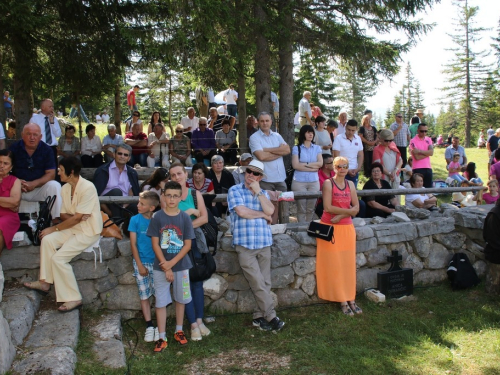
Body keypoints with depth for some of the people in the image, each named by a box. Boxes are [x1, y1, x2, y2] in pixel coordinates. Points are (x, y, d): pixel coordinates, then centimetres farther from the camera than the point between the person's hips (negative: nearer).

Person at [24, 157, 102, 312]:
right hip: (74, 227, 8)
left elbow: (77, 218, -21)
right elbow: (64, 215, 8)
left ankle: (73, 298, -8)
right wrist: (75, 217, -15)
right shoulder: (65, 188, 4)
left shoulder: (87, 188, -22)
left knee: (58, 258, -18)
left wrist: (54, 228, -13)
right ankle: (45, 282, 0)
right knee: (47, 240, -13)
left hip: (89, 231, -8)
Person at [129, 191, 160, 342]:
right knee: (144, 295, 5)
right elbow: (133, 244, -3)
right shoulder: (135, 220, -3)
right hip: (141, 262, 0)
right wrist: (140, 265, -6)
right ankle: (149, 326, 14)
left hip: (156, 262, 0)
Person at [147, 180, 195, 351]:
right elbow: (155, 244, -7)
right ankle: (162, 337, 14)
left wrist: (172, 263, -15)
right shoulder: (157, 217, -7)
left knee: (180, 299, 13)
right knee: (161, 302, 4)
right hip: (160, 267, -1)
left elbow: (187, 244, -5)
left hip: (181, 266, 1)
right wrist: (166, 268, -11)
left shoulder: (185, 217, -5)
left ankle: (179, 331, 31)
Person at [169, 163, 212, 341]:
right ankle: (193, 324, 8)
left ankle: (200, 320, 15)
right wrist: (189, 212, -14)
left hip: (195, 240, 2)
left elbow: (204, 218, -3)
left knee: (197, 281, 5)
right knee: (185, 283, 1)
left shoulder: (196, 194, 6)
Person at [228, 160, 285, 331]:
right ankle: (271, 317, 4)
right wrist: (263, 214, 0)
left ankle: (259, 317, 16)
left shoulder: (263, 193, 17)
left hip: (264, 243, 5)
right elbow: (241, 211, -12)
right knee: (258, 283, -6)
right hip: (245, 244, -5)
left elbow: (270, 210, -1)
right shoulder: (235, 190, 3)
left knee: (265, 283, 5)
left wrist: (258, 191, -4)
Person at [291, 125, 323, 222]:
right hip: (299, 182, -3)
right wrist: (313, 168, -8)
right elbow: (295, 165, -10)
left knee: (311, 209, 7)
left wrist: (305, 164, -9)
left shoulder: (317, 148, 11)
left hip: (314, 182, 3)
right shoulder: (296, 148, 1)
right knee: (301, 209, 0)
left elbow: (320, 163, -1)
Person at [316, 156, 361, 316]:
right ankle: (343, 301, 6)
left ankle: (351, 299, 12)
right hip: (330, 228, -4)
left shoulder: (350, 184, 10)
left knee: (348, 264, 5)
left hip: (347, 228, 4)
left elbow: (356, 208, 4)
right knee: (334, 265, -1)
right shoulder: (328, 183, -5)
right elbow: (328, 207, -14)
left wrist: (341, 215, -12)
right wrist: (348, 210, -8)